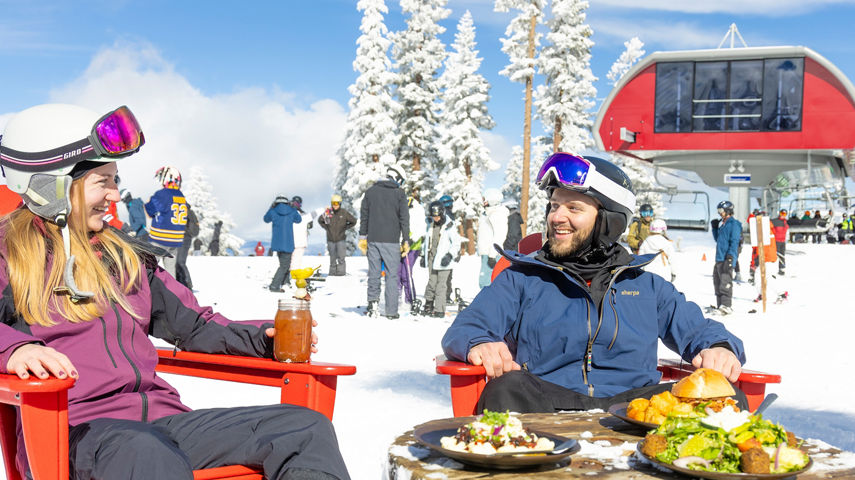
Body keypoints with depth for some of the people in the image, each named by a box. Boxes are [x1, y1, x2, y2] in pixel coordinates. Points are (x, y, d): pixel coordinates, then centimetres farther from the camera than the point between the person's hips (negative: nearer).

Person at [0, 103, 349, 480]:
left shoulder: (125, 256, 25)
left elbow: (191, 324, 27)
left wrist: (264, 337, 11)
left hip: (160, 419, 6)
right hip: (71, 430, -6)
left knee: (307, 428, -15)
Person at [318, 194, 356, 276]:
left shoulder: (344, 213, -5)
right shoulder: (328, 212, -2)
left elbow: (353, 221, 8)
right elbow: (320, 220, 17)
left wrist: (345, 228, 2)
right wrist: (326, 228, 7)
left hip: (341, 239, -2)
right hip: (330, 239, 2)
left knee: (341, 258, -10)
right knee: (332, 258, 10)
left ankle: (341, 273, -5)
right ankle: (332, 273, 18)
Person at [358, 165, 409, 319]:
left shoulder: (370, 191, 9)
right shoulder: (399, 193, -1)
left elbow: (364, 216, 11)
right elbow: (404, 219, -1)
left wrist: (363, 237, 17)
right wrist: (406, 241, 3)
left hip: (373, 239, 3)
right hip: (391, 241, -3)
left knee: (374, 273, 11)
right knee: (392, 275, 1)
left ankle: (373, 302, 0)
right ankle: (391, 311, 1)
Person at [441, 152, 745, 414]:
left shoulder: (646, 285, 26)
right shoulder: (521, 279, 20)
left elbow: (699, 331, 24)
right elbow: (464, 328, 10)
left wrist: (721, 348, -3)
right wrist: (479, 344, -17)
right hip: (546, 407, -2)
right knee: (508, 389, -37)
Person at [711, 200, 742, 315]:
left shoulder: (734, 224, -7)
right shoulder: (722, 224, 20)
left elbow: (734, 242, -14)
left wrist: (730, 257, -21)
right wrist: (714, 228, 16)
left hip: (727, 258, -9)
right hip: (719, 258, 9)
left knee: (725, 282, -15)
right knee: (717, 283, 10)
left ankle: (727, 305, -18)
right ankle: (720, 306, 15)